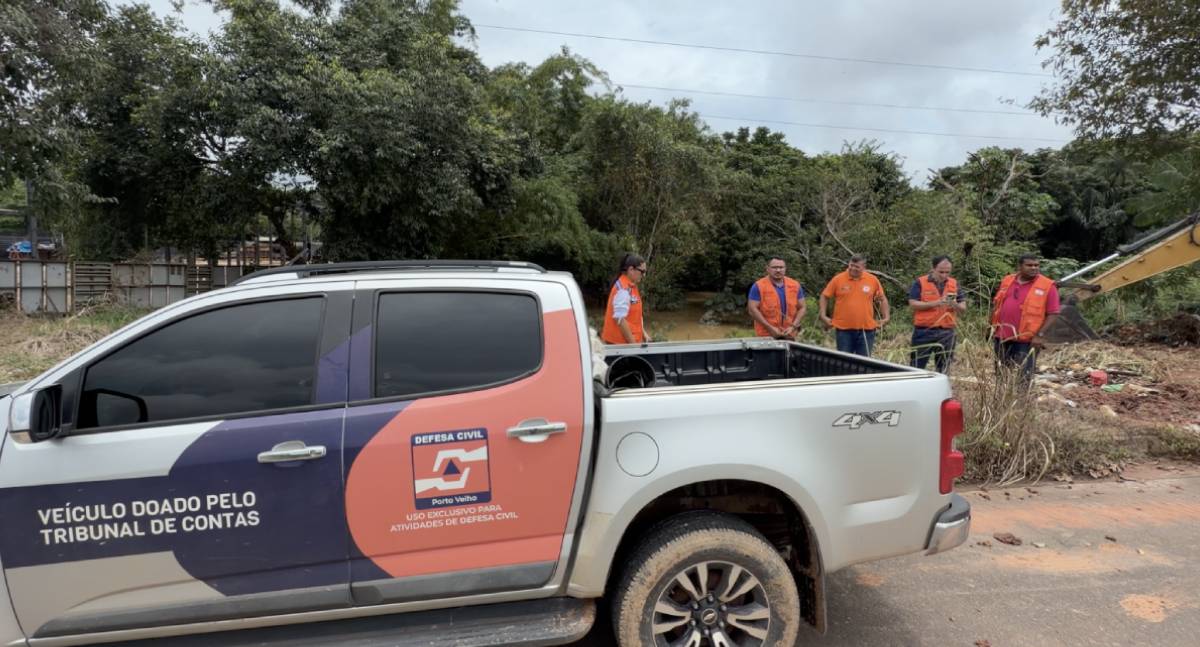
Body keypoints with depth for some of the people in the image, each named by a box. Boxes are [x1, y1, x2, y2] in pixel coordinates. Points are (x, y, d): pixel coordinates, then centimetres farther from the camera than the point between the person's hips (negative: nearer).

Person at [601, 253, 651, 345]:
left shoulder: (631, 286, 12)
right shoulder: (623, 289, -18)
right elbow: (619, 319, -23)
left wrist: (643, 333, 17)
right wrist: (633, 344, -20)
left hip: (631, 340, 9)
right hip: (621, 343, -9)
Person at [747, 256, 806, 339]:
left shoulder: (795, 285, 8)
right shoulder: (758, 286, -5)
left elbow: (802, 307, 10)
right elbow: (752, 309, -10)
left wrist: (793, 327, -4)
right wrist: (770, 328, -15)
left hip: (789, 335, 4)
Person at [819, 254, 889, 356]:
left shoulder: (873, 280, 1)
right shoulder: (838, 279, -3)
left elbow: (882, 299, 13)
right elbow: (824, 296, 6)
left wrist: (886, 317, 5)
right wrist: (823, 315, -2)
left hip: (866, 329, 1)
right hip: (844, 329, -1)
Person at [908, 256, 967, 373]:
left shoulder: (954, 284, 10)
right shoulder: (920, 282, -2)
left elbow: (963, 308, 10)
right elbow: (912, 304, -10)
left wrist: (954, 305, -13)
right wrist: (934, 303, -20)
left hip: (946, 333, 4)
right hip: (924, 332, -3)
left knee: (943, 369, 9)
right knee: (917, 367, -1)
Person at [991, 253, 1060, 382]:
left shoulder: (1047, 286, -7)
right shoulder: (1007, 281, 7)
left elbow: (1053, 313, -9)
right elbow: (996, 305, 16)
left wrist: (1039, 335, -14)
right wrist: (993, 326, 10)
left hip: (1026, 340, -5)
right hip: (1001, 337, 5)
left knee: (1022, 376, -2)